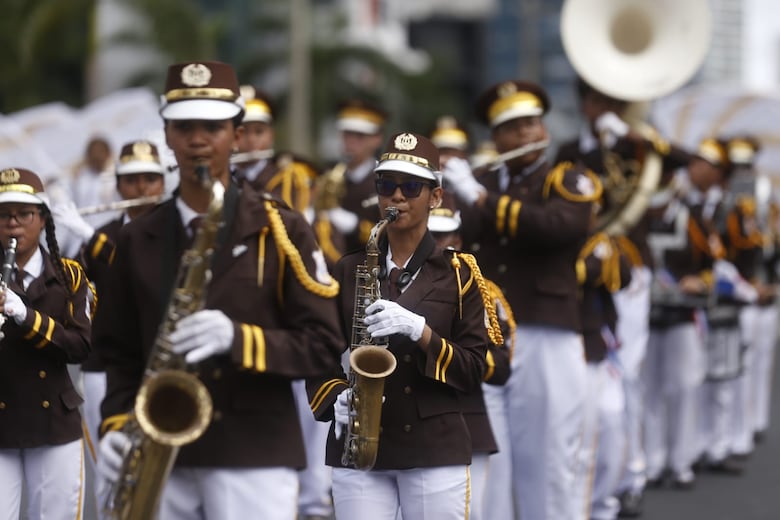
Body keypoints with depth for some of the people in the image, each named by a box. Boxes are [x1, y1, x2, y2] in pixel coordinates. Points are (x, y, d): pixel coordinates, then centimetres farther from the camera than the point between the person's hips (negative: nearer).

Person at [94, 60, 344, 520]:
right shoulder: (139, 239, 13)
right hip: (161, 458, 4)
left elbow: (322, 344, -2)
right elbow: (122, 352, 16)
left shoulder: (281, 229, 2)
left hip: (255, 455, -3)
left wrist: (238, 339, -18)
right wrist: (117, 425, -1)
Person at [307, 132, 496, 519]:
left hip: (437, 451, -1)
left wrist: (420, 332, -16)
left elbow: (475, 368, -1)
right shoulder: (348, 271, 10)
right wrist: (336, 399, -8)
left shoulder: (458, 273, 4)